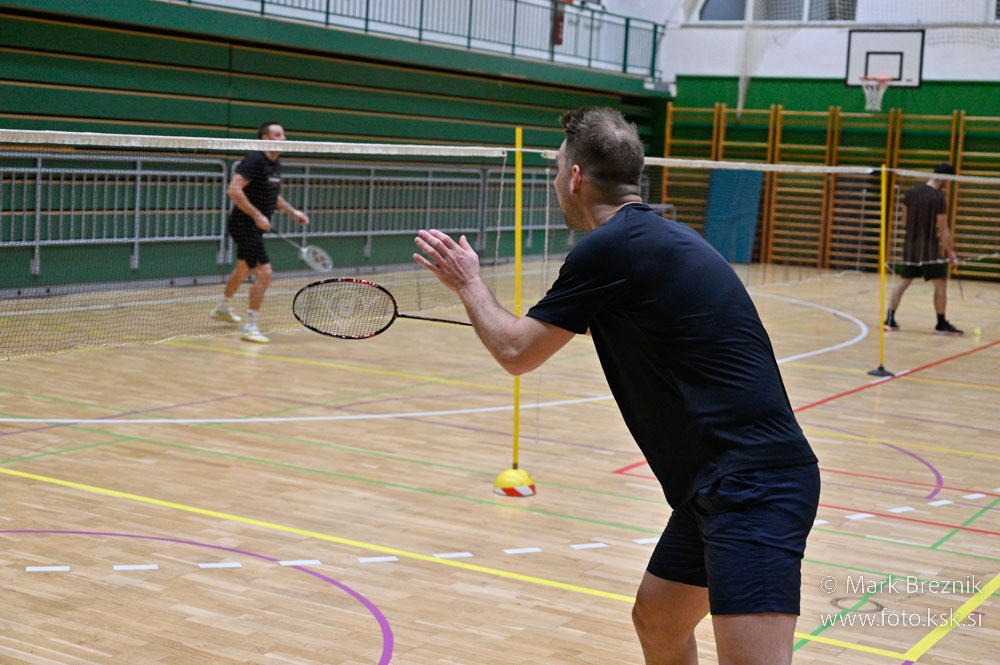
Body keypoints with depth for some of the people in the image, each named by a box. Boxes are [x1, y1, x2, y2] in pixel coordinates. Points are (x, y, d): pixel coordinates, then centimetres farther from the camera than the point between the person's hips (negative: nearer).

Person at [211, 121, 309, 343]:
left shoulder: (275, 164, 10)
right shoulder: (254, 161, -19)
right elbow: (233, 190, -27)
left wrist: (292, 211, 14)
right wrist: (257, 215, -29)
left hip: (255, 227, 10)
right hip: (245, 224, -10)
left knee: (243, 270, 28)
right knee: (264, 273, -17)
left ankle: (223, 308, 51)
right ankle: (251, 328, -12)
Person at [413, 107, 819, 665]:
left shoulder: (609, 247, -12)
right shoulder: (657, 236, 16)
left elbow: (516, 352, -2)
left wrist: (469, 284, 14)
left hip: (754, 487, -10)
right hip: (717, 486, 10)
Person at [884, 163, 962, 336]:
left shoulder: (911, 193, 5)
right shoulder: (939, 199, -13)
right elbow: (944, 230, -12)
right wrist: (951, 254, -5)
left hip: (910, 245, 6)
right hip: (930, 247, -6)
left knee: (903, 282, 12)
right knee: (941, 283, 3)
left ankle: (889, 320, 7)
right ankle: (941, 324, 6)